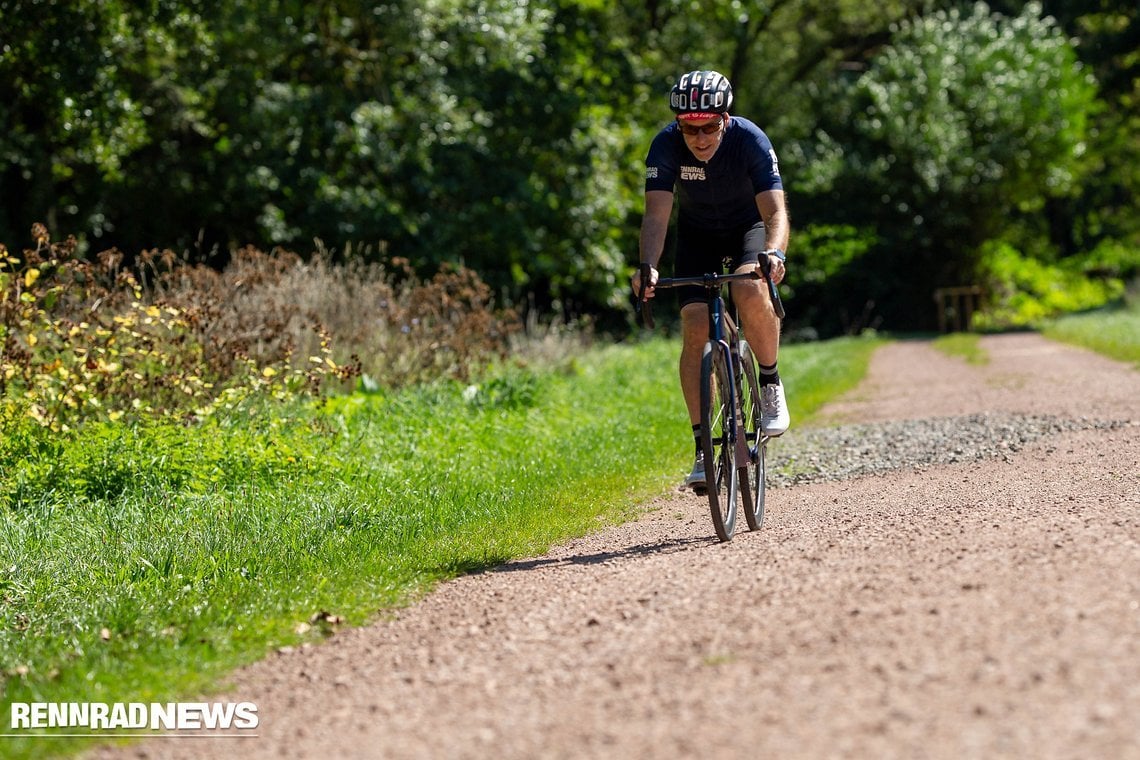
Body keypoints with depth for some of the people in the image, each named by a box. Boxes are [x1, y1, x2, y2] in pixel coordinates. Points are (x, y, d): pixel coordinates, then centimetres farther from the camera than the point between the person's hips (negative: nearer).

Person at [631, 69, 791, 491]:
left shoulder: (751, 140, -30)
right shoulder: (666, 145, -26)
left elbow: (776, 211, -37)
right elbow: (656, 214, -33)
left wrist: (774, 253, -59)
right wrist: (648, 266, -51)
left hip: (749, 227, -2)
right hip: (697, 236, 2)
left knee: (749, 289, -34)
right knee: (695, 329, -15)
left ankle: (770, 383, -10)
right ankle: (703, 448, -11)